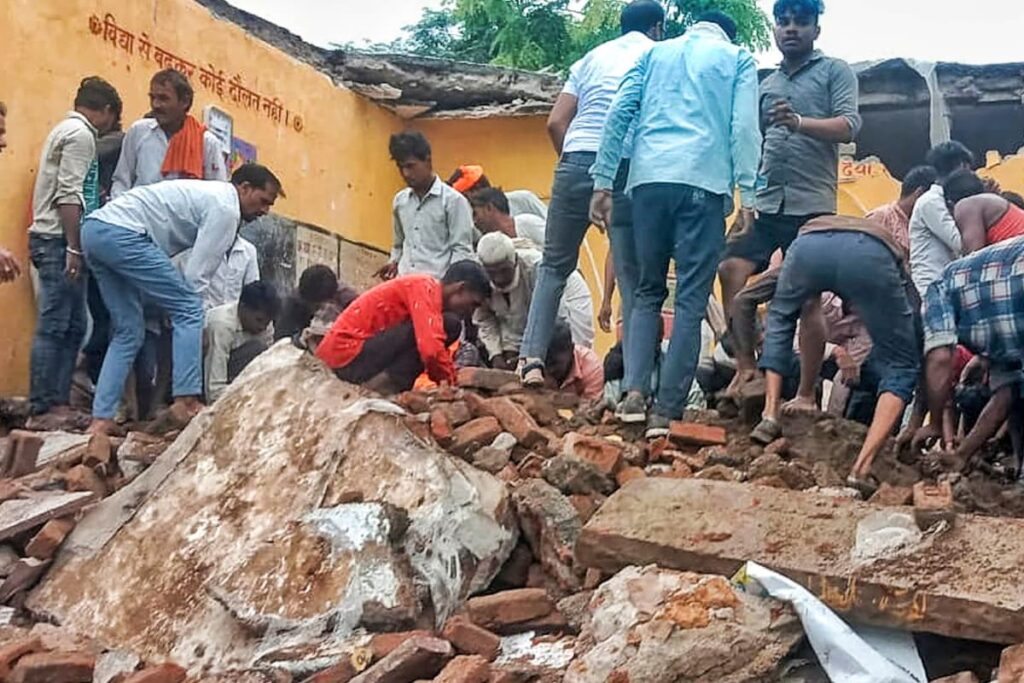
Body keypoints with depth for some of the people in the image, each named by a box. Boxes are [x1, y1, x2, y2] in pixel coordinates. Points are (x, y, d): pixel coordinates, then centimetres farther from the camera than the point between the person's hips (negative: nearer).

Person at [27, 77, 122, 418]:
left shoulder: (65, 129, 22)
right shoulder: (81, 134, -9)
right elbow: (68, 195, -17)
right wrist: (73, 247, -19)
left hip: (54, 239, 10)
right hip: (59, 240, -10)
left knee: (73, 325, 10)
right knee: (55, 326, -8)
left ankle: (57, 403, 11)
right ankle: (45, 406, -7)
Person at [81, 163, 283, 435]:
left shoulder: (210, 195, 25)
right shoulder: (226, 208, -5)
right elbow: (197, 275, -8)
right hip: (121, 232, -10)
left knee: (128, 331, 13)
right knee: (187, 308, -6)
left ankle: (101, 419, 8)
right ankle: (186, 402, -11)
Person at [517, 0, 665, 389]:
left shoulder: (591, 58, 20)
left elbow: (555, 123, 11)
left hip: (577, 163, 2)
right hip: (629, 169, -2)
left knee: (555, 265, 12)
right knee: (632, 276, 1)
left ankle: (532, 357, 0)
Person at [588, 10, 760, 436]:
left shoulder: (656, 53, 24)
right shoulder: (738, 58, 17)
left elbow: (619, 113, 12)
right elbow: (744, 127, 3)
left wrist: (603, 181, 10)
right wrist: (747, 193, 0)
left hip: (649, 179, 3)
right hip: (703, 182, -3)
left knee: (648, 290, 13)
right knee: (691, 299, -1)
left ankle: (635, 391, -5)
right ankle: (666, 410, -6)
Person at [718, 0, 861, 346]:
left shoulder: (834, 71, 6)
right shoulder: (767, 84, 20)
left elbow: (850, 127, -9)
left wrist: (799, 122, -26)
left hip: (812, 206, -4)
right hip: (765, 203, 4)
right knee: (732, 268, -11)